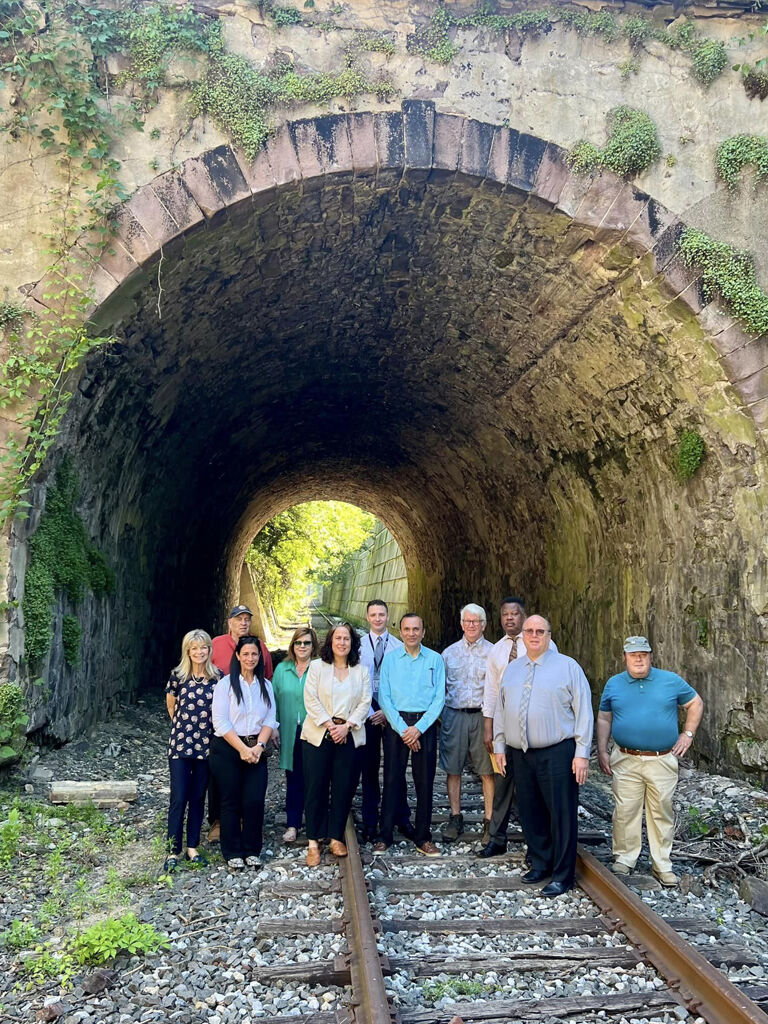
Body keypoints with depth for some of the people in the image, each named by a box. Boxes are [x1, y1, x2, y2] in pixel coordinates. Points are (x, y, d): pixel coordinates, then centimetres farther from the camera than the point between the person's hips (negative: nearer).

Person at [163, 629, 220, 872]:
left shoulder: (218, 677, 0)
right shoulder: (178, 676, -3)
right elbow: (171, 704, 12)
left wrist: (203, 726, 7)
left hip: (205, 744, 2)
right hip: (180, 743, -2)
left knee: (198, 797, 9)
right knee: (179, 797, -3)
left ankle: (193, 847, 20)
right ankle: (173, 850, 5)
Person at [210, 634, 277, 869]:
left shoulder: (266, 685, 8)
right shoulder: (226, 683, -5)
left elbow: (270, 720, 4)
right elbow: (221, 722, -10)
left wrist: (259, 746, -11)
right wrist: (242, 749, -14)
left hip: (256, 750, 3)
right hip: (227, 749, -3)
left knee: (255, 801, -2)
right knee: (231, 803, 3)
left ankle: (252, 851, 13)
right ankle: (233, 853, 15)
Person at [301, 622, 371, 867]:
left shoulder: (361, 671, 10)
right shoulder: (317, 666, 6)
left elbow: (365, 703, 3)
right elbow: (310, 700, -3)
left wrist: (347, 725, -10)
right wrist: (329, 725, -12)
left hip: (349, 735, 2)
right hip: (318, 735, -1)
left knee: (344, 788, 2)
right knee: (315, 788, -1)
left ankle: (336, 838, 15)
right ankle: (313, 842, 6)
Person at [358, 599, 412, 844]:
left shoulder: (399, 647, 1)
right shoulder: (358, 645, 2)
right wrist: (371, 712, -6)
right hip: (366, 711, 1)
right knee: (369, 767, 6)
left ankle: (402, 819, 13)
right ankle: (370, 822, 15)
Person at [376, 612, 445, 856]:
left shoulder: (435, 659, 4)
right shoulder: (390, 660, 5)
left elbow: (439, 698, 0)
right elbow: (384, 698, 0)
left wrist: (419, 728, -10)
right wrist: (402, 729, -9)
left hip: (425, 724, 0)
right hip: (396, 724, 0)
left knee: (425, 782, 3)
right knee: (392, 779, 1)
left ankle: (423, 837, 13)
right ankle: (385, 835, 10)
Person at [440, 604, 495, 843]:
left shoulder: (493, 652, 3)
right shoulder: (449, 653, 11)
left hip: (483, 715, -2)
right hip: (454, 715, 2)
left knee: (487, 771, 0)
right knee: (453, 769, 6)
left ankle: (489, 821, 9)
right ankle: (455, 818, 18)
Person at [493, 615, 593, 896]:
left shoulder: (568, 667, -2)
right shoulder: (511, 669, 13)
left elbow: (583, 712, -5)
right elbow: (500, 711, 18)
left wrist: (582, 754, -10)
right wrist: (500, 746, 13)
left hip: (557, 754, -5)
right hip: (520, 754, 5)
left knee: (561, 814, -1)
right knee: (529, 812, 11)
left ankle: (562, 876, 11)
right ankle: (539, 864, 28)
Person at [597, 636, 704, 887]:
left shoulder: (671, 681, 2)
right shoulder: (614, 684, 6)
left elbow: (696, 704, 12)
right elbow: (603, 719, 11)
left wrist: (688, 734, 3)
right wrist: (602, 751, 4)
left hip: (662, 761, 0)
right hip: (625, 762, 0)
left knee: (662, 812, 6)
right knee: (625, 812, 1)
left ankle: (662, 864, 16)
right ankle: (624, 859, 14)